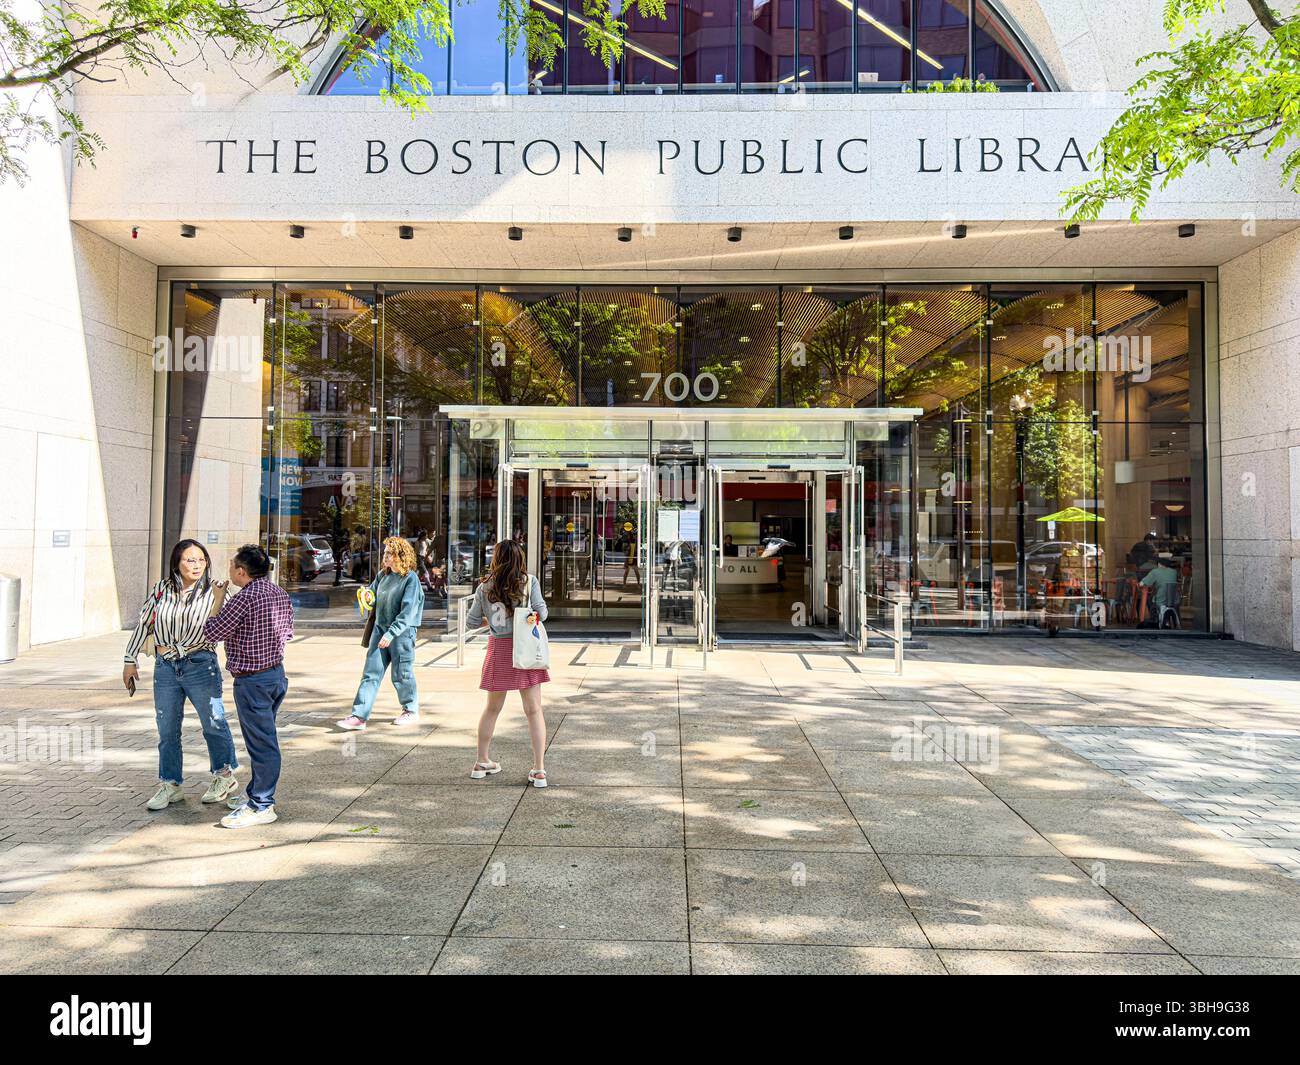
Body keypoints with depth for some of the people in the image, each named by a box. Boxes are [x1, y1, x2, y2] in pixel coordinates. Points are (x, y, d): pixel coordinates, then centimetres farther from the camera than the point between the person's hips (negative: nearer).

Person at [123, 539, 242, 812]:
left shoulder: (213, 590, -4)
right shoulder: (161, 589, 3)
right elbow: (143, 624, 10)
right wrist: (130, 660, 11)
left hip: (200, 664, -3)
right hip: (165, 667, 3)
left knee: (214, 723, 6)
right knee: (167, 730, 10)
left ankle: (225, 776, 24)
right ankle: (170, 785, 24)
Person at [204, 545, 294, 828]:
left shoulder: (244, 598, -20)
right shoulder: (280, 593, 7)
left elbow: (212, 632, -12)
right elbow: (288, 632, 16)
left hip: (252, 680, -9)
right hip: (277, 672, 9)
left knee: (261, 743, -1)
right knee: (263, 740, 19)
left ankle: (262, 807, 8)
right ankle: (257, 794, 30)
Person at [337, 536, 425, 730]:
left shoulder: (410, 579, -12)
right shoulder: (383, 575, 8)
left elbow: (408, 611, -18)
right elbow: (372, 595, 21)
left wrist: (391, 633, -23)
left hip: (402, 632, -6)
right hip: (380, 628, 6)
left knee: (401, 674, 6)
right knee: (371, 673, 1)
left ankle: (411, 710, 25)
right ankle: (359, 716, 0)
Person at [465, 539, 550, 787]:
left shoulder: (485, 587, 2)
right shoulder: (529, 581, -4)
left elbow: (472, 622, 6)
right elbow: (541, 611, -10)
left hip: (498, 648, 2)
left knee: (492, 708, 18)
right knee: (534, 710, 2)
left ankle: (482, 762, 29)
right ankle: (539, 770, 0)